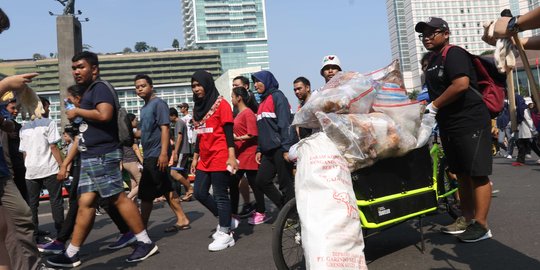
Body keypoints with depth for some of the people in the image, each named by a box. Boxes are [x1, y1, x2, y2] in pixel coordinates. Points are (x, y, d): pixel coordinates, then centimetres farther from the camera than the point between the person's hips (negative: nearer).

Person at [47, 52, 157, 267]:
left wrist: (77, 112, -13)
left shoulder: (99, 88, -8)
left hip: (102, 155, -10)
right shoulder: (88, 92, 22)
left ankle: (146, 243, 3)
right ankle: (71, 254, 11)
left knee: (118, 199, -6)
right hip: (90, 156, 10)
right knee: (85, 204, 8)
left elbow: (104, 115, -25)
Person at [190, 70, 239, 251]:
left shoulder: (221, 104, -7)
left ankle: (226, 234, 8)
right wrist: (195, 158, 18)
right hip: (205, 159, 8)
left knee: (220, 195, -3)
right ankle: (227, 220, 24)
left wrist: (231, 156, -19)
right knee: (199, 193, 8)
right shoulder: (198, 107, 14)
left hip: (219, 158, -8)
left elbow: (228, 132, -12)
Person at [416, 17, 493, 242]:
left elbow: (461, 84, -24)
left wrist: (434, 106, -16)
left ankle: (481, 225, -2)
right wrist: (428, 108, 8)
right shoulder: (432, 61, 17)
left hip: (470, 123, -9)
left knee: (477, 174, -6)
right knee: (462, 175, 13)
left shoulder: (454, 54, -10)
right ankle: (466, 219, 21)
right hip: (449, 126, 9)